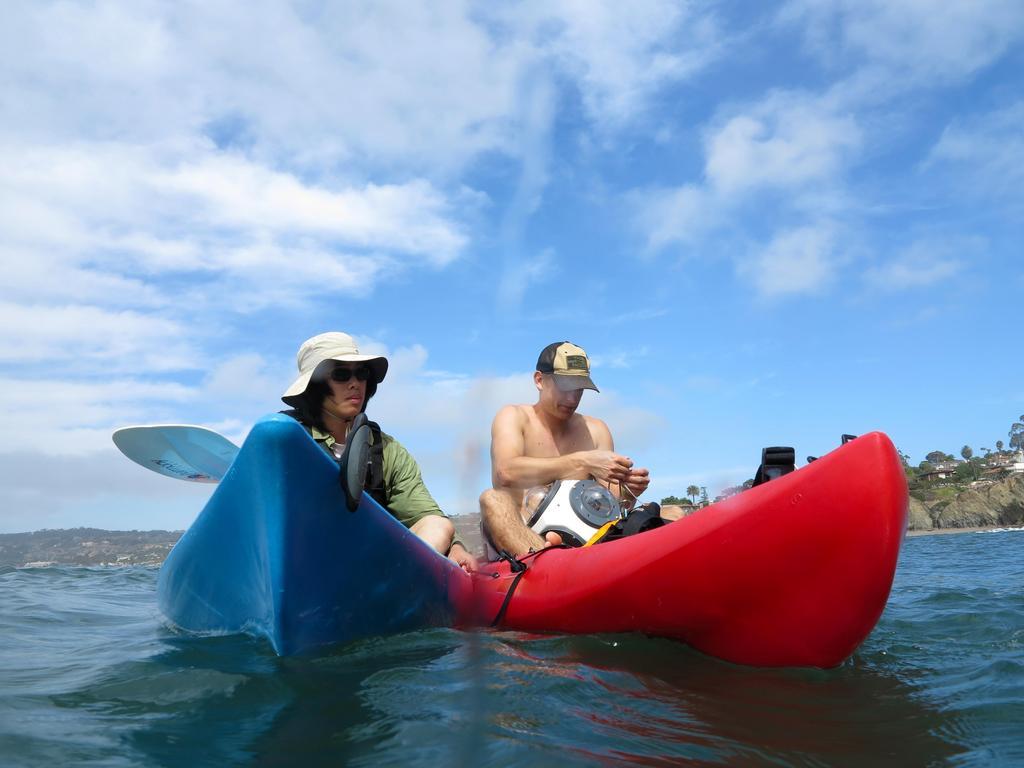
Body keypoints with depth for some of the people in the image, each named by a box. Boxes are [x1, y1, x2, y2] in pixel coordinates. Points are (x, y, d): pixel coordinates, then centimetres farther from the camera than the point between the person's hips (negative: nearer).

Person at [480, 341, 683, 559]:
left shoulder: (595, 430, 17)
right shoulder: (513, 417, 4)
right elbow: (505, 473, -18)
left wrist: (627, 494, -13)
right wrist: (583, 462, -23)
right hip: (519, 535, -4)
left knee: (673, 514, -12)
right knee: (492, 499, -34)